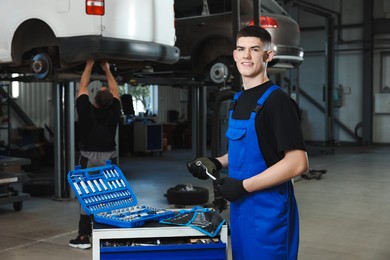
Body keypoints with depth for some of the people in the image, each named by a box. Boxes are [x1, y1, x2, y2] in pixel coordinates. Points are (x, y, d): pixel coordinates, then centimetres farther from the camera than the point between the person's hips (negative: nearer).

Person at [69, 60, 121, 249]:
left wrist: (89, 65, 11)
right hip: (109, 158, 2)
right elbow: (115, 91, 10)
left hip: (89, 158, -2)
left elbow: (83, 87, 2)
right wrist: (107, 70, 17)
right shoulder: (114, 112, -7)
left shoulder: (85, 110, -12)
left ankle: (84, 237, 3)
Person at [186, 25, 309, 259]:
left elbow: (297, 162, -21)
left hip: (269, 209, -8)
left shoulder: (277, 100, -15)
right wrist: (216, 163, 5)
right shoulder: (239, 100, 10)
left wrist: (244, 186, -21)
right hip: (240, 206, 8)